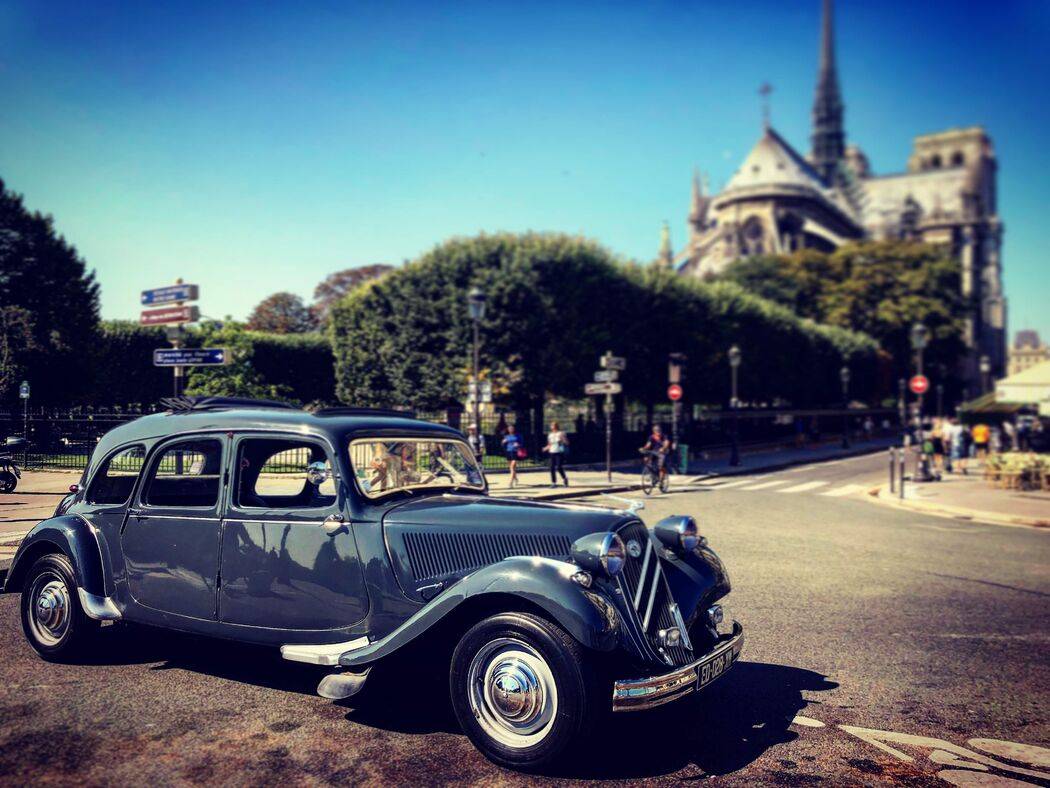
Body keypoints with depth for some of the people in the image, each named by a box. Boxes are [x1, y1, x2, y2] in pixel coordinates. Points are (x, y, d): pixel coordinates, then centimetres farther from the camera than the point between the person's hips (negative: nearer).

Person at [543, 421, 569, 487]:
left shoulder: (561, 433, -2)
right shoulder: (550, 435, 12)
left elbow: (567, 443, -6)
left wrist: (562, 438, -22)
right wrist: (546, 448, 2)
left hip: (560, 453, -5)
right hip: (552, 453, 5)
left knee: (559, 467, -13)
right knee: (552, 468, -3)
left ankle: (565, 478, 13)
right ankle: (554, 483, 3)